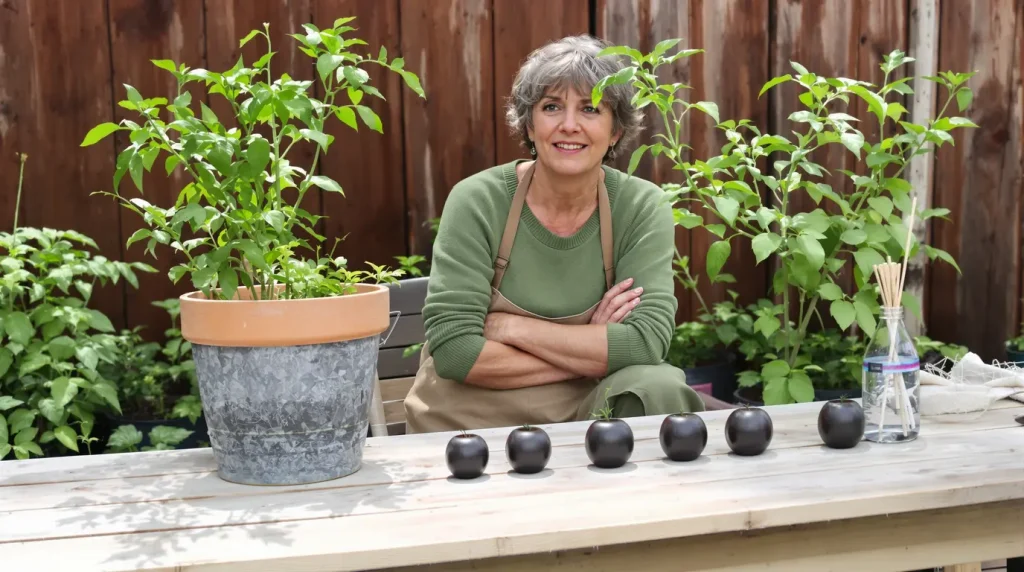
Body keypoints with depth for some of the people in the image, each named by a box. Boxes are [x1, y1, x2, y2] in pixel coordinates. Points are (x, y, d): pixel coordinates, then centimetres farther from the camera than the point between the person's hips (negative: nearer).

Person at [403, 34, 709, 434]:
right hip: (468, 427, -2)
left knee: (658, 389, -26)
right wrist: (594, 351, -17)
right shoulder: (477, 202, -11)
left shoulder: (642, 208, -6)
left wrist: (510, 327, -18)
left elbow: (648, 341, -17)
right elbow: (453, 349, -18)